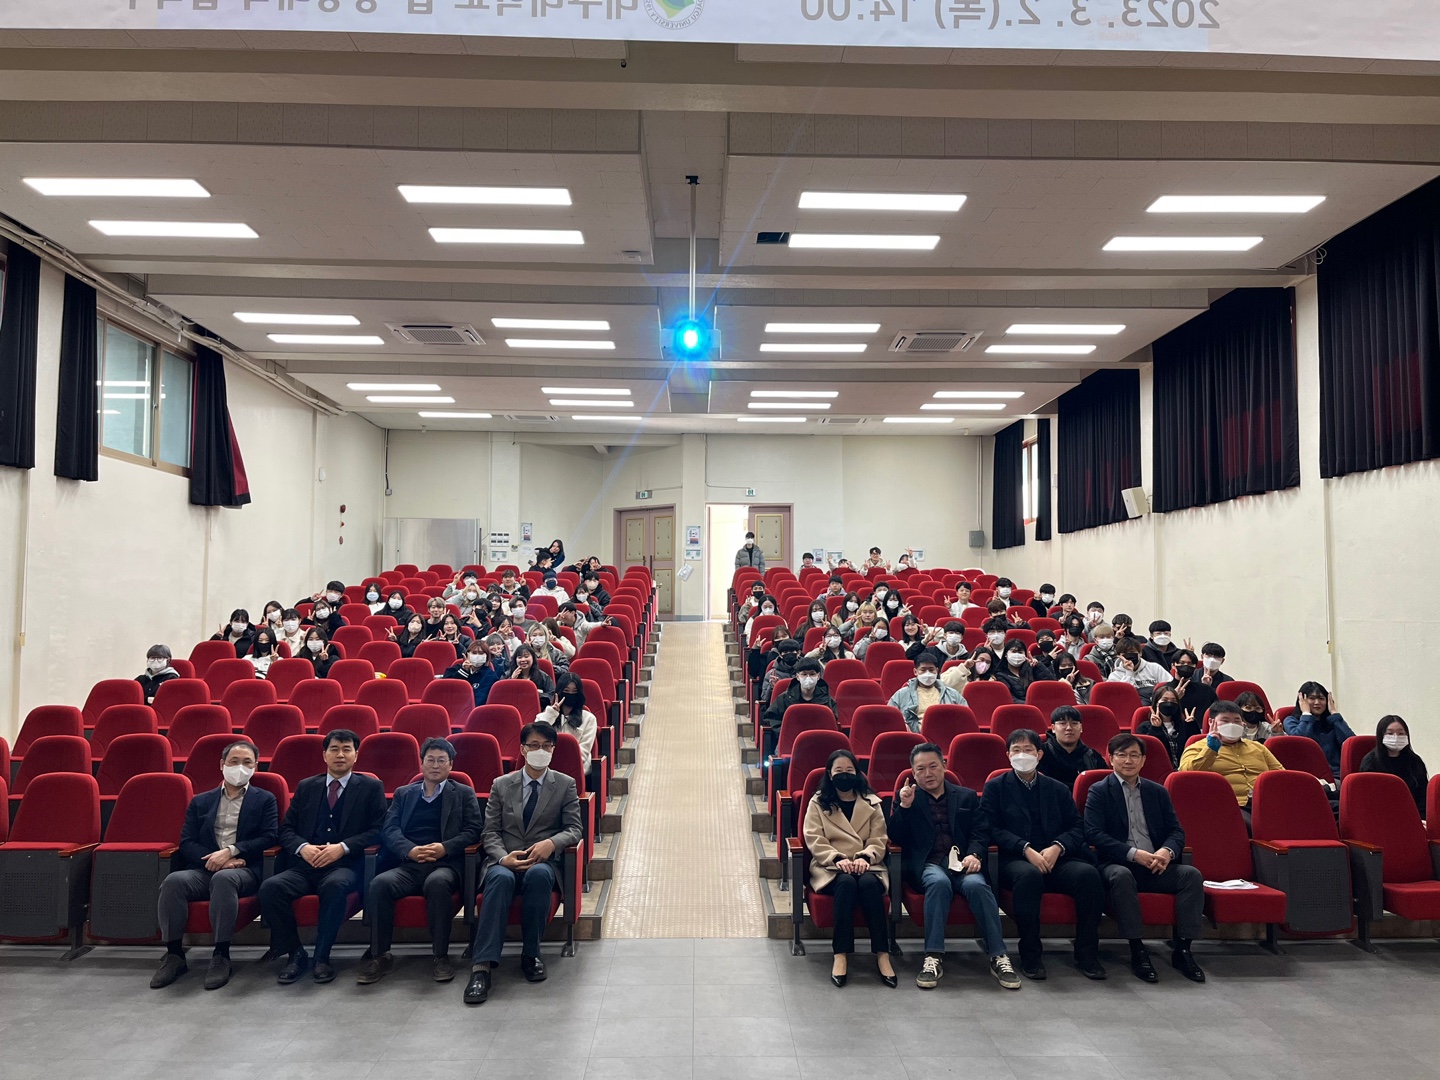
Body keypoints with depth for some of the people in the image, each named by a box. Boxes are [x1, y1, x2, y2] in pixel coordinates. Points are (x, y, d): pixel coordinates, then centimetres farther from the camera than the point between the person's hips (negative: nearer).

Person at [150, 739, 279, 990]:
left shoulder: (264, 800, 14)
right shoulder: (200, 801, 20)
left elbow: (269, 837, 0)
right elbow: (186, 843, 9)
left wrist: (230, 851, -13)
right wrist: (215, 858, -10)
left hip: (243, 871, -3)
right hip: (204, 868, 3)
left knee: (223, 878, -37)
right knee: (174, 880, -29)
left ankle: (221, 956, -31)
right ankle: (174, 955, -20)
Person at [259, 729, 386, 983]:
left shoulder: (371, 788, 9)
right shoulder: (306, 787, 18)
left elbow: (377, 831, 0)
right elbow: (286, 829, 13)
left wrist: (343, 847, -15)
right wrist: (302, 847, -9)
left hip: (345, 866, -3)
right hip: (305, 866, 3)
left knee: (335, 885, -37)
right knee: (270, 887, -26)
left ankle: (321, 957, -20)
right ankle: (295, 954, -9)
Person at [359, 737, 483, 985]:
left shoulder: (464, 793, 17)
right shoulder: (403, 793, 23)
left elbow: (473, 830, 6)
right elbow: (389, 829, 9)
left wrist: (445, 847, -13)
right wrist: (410, 850, -12)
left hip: (444, 864, -2)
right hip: (407, 864, 2)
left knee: (437, 883, -37)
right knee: (379, 883, -29)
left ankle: (440, 956, -26)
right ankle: (379, 955, -16)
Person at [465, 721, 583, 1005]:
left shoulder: (565, 785, 11)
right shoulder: (501, 785, 13)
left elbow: (574, 829, 5)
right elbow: (490, 832, 7)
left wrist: (551, 843, -18)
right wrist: (503, 857, -14)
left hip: (543, 861, 0)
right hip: (504, 861, 0)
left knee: (538, 874, -37)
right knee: (501, 878, -36)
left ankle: (531, 954, -20)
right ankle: (481, 966, -39)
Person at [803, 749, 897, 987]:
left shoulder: (871, 802, 16)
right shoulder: (818, 803, 12)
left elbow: (879, 840, 6)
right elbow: (814, 840, -1)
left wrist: (865, 857, -15)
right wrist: (837, 858, -18)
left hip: (866, 864, 1)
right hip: (830, 866, -1)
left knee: (869, 883, -34)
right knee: (846, 883, -35)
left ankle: (882, 954, -32)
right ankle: (841, 955, -35)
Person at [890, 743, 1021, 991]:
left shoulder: (967, 797, 20)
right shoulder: (905, 797, 17)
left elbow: (980, 834, 10)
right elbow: (895, 838, 7)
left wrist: (974, 854, -12)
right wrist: (904, 806, -8)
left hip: (962, 862, 1)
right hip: (927, 865, -1)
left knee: (976, 885, -33)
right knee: (939, 882, -36)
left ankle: (998, 956, -27)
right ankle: (933, 958, -35)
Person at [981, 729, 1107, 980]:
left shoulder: (1058, 789, 20)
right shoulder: (995, 787, 12)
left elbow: (1077, 827, 10)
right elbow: (992, 830, 0)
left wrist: (1057, 847, -11)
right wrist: (1026, 849, -15)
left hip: (1056, 860, 3)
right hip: (1015, 860, -3)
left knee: (1089, 873, -29)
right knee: (1029, 874, -38)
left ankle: (1087, 954, -15)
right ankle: (1030, 955, -24)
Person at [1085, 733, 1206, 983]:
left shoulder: (1158, 792, 18)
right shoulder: (1099, 792, 4)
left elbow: (1176, 831, 11)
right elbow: (1094, 834, -8)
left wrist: (1167, 851, -13)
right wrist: (1133, 854, -19)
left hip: (1155, 866, 4)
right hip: (1117, 864, -4)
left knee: (1192, 874, -22)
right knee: (1121, 876, -36)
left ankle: (1182, 949, -15)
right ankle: (1137, 951, -27)